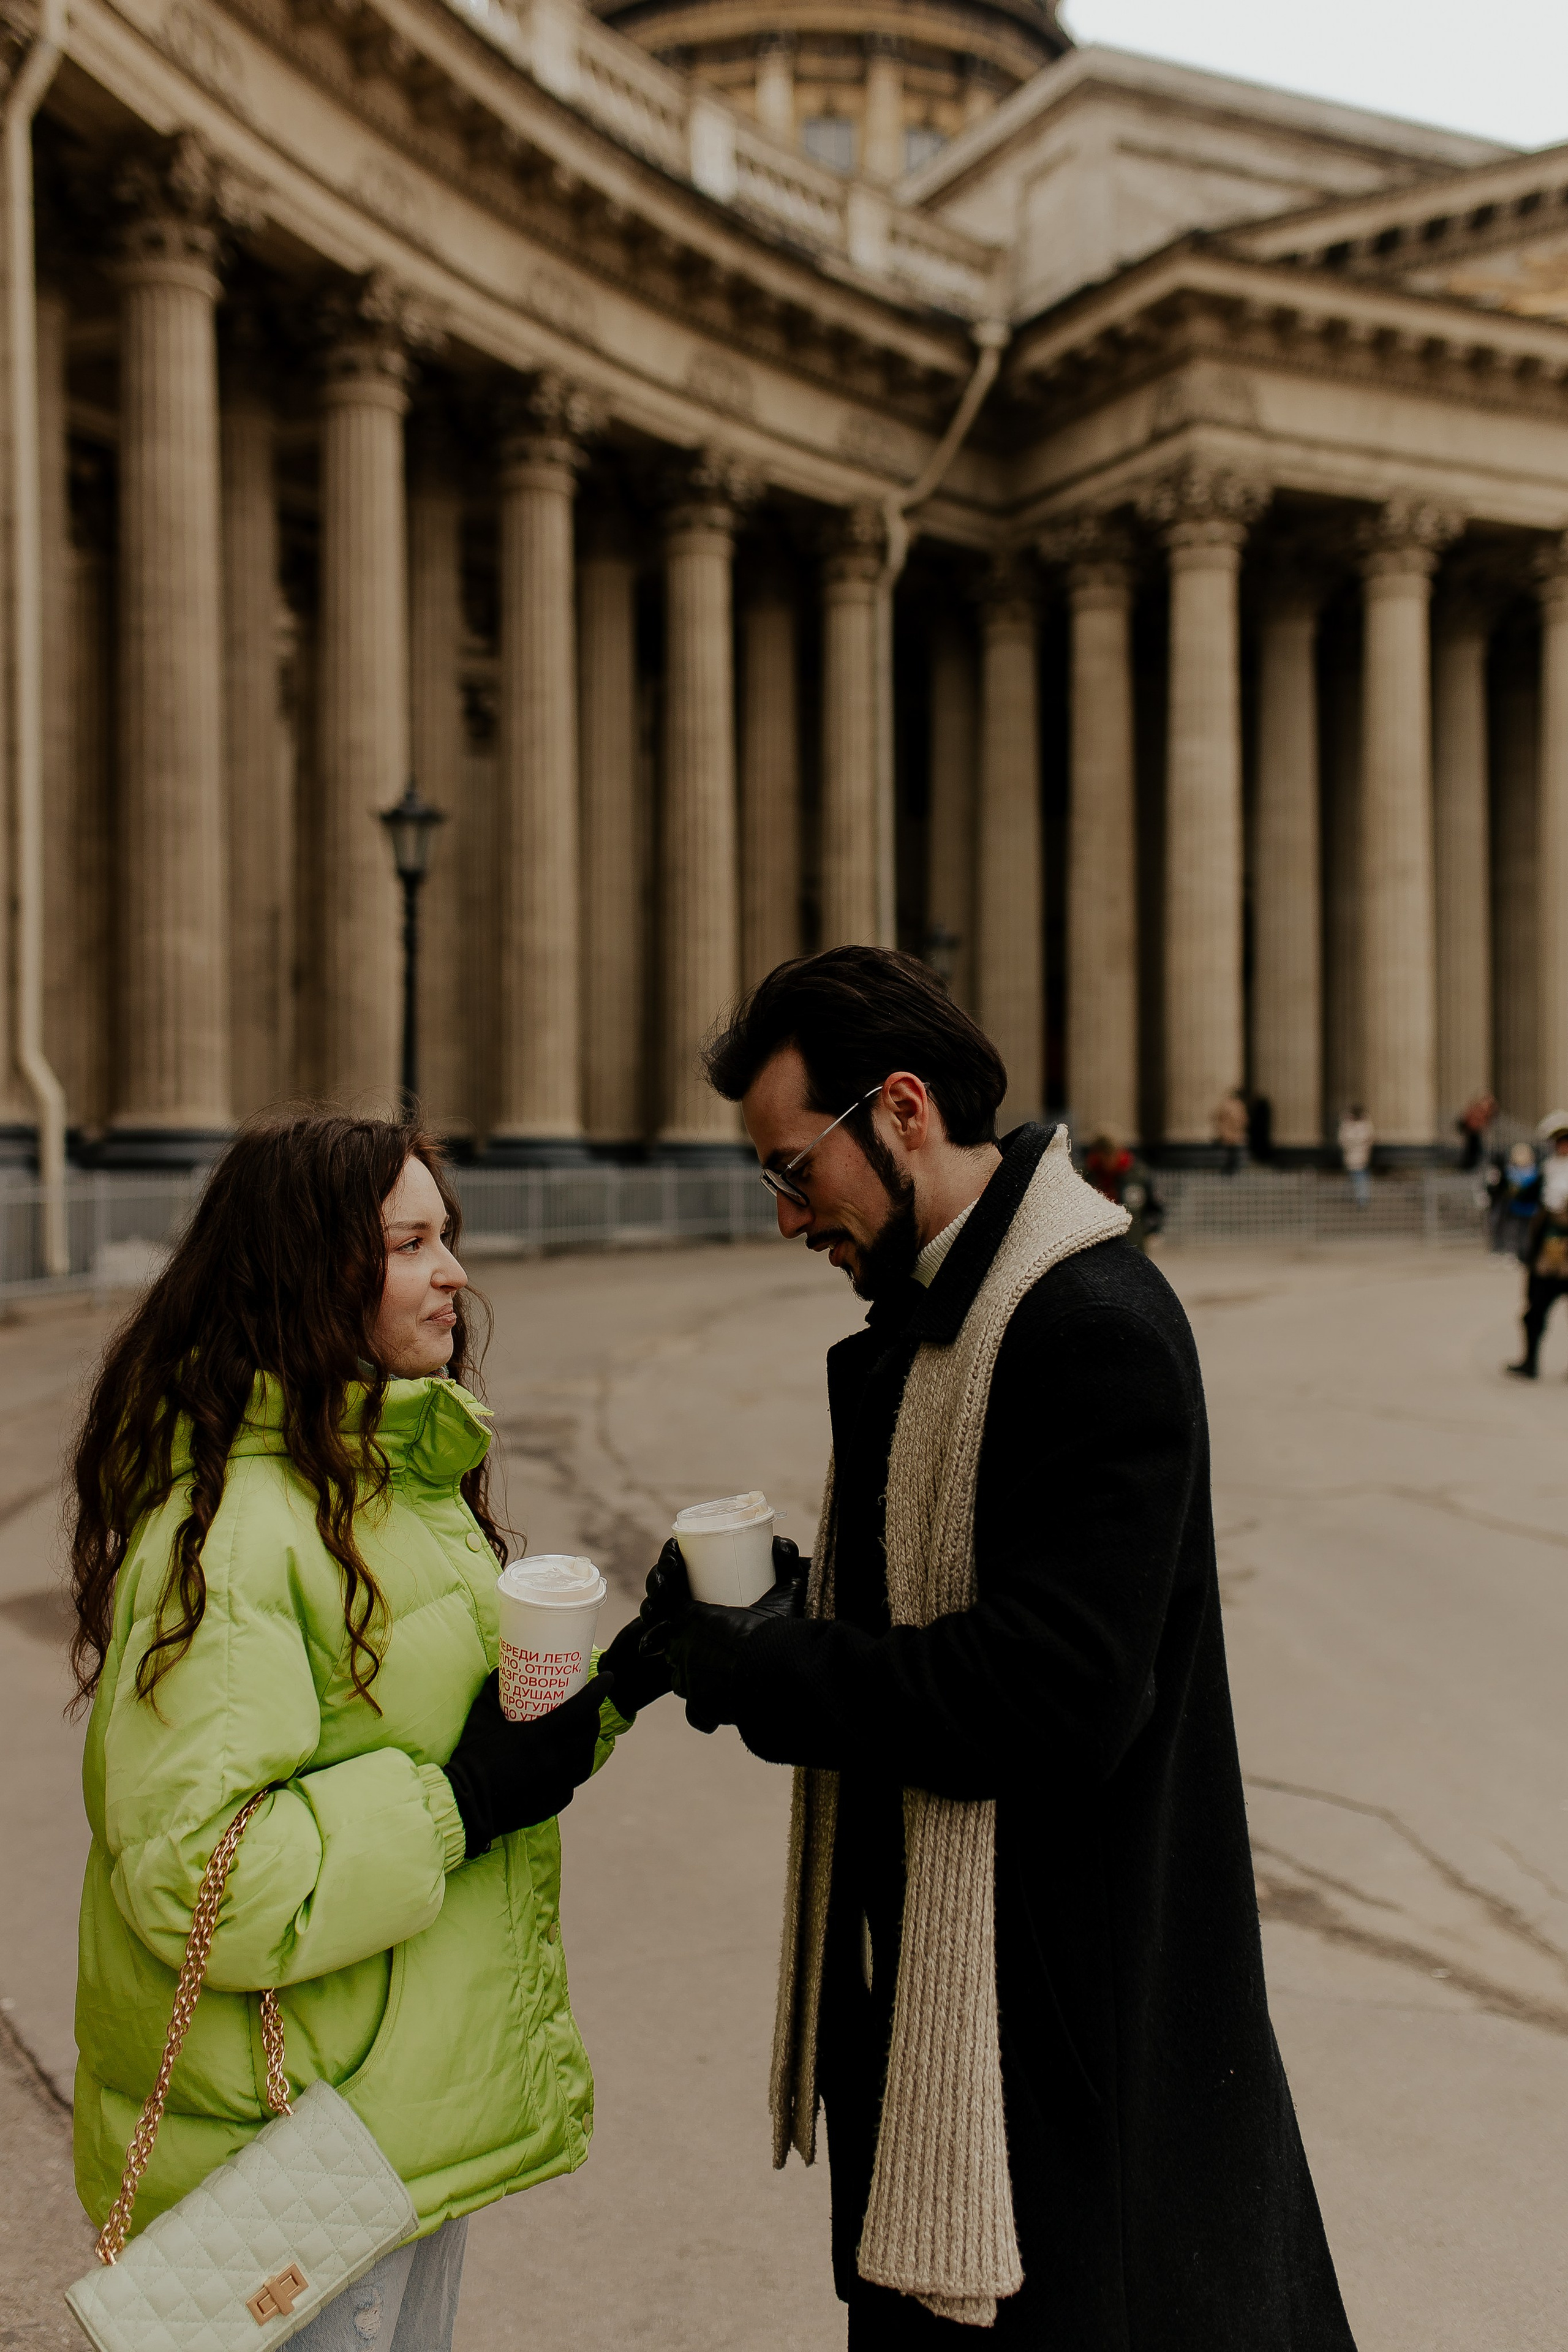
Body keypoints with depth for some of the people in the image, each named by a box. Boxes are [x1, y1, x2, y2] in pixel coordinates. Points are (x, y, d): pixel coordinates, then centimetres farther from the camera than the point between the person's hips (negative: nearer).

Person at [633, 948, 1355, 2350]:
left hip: (1062, 2010, -9)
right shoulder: (929, 1314, 9)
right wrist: (790, 1599, -2)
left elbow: (1055, 1689, -28)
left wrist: (757, 1674, -21)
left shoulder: (1096, 1328, -23)